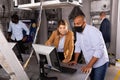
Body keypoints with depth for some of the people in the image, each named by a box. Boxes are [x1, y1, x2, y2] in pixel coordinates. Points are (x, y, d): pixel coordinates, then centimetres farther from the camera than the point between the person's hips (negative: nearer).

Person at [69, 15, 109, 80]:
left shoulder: (93, 31, -25)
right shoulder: (78, 31, -1)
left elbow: (99, 50, -29)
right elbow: (78, 46, 8)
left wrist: (89, 65, -31)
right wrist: (75, 60, 1)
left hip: (100, 64, -7)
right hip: (90, 63, 7)